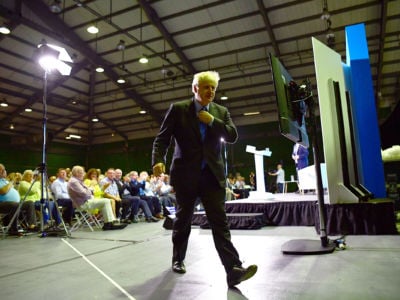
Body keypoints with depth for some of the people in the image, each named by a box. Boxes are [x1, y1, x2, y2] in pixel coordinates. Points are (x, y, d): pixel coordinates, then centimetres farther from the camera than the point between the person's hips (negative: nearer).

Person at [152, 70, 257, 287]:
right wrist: (158, 160, -20)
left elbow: (233, 136, 0)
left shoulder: (221, 112, 10)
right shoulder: (178, 109, 0)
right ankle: (178, 260, 33)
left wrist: (212, 121, -10)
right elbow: (162, 138, -3)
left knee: (220, 222, -4)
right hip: (186, 174, -1)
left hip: (212, 175, 2)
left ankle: (233, 269, -5)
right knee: (183, 220, 13)